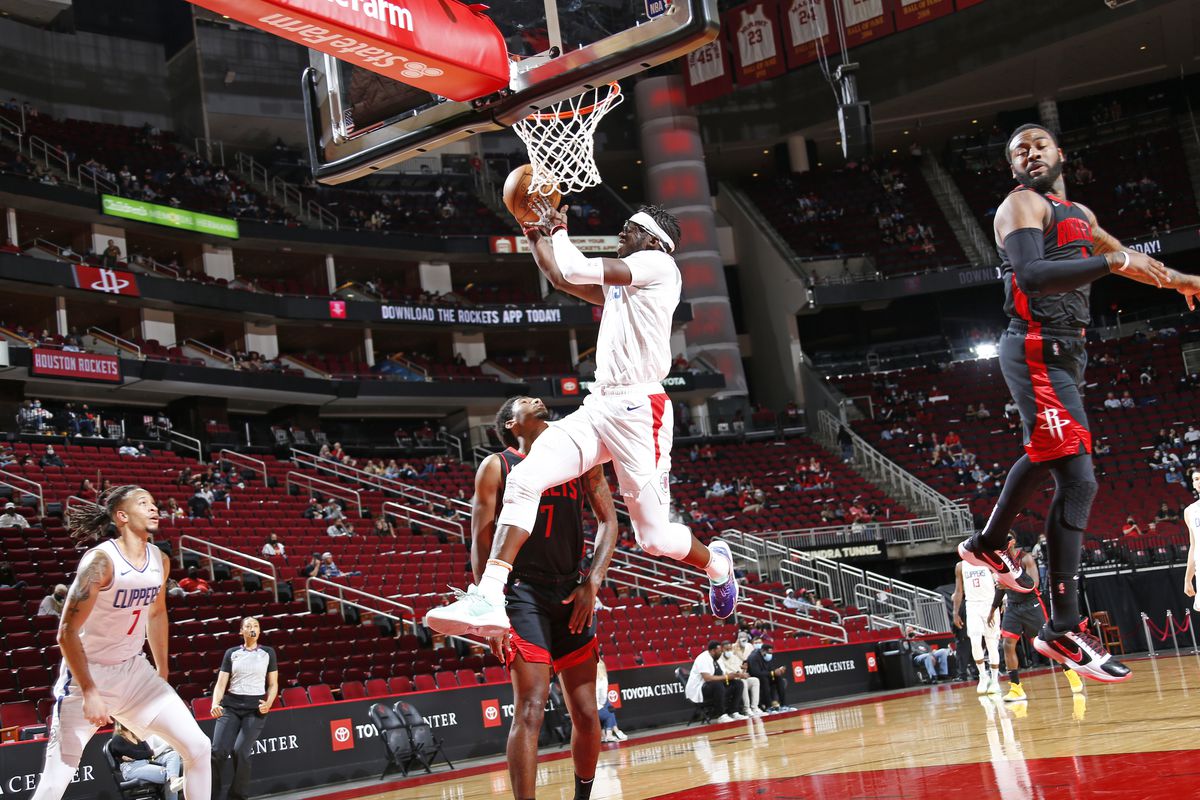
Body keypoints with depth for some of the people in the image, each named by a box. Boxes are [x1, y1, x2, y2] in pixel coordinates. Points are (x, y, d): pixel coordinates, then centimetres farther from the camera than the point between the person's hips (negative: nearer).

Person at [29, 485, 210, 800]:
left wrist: (163, 672, 20)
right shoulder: (101, 560, -21)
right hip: (87, 674, -6)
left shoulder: (160, 561, 0)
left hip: (134, 670, 6)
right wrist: (89, 693, -24)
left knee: (198, 747, -2)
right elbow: (67, 632, -22)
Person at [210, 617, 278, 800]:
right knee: (218, 751, -15)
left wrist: (269, 703, -8)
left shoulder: (268, 653, 9)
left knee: (240, 751, -18)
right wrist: (215, 704, -13)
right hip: (231, 705, 1)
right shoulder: (231, 653, 10)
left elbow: (273, 684, 10)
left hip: (256, 707, -1)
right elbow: (221, 683, 5)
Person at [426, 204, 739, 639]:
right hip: (598, 406, 8)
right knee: (523, 479, -12)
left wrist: (559, 230, 3)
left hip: (638, 410, -8)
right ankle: (487, 598, -17)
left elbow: (576, 270, -12)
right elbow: (560, 277, 34)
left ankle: (715, 561, 34)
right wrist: (536, 235, 25)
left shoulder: (658, 265, -4)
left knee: (654, 538, 1)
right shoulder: (619, 284, 23)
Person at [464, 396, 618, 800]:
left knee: (586, 714, 6)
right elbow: (481, 542, -1)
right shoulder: (496, 467, 2)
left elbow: (608, 521, 7)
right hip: (524, 593, -3)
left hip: (573, 594, 4)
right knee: (530, 711, -13)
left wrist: (592, 584, -6)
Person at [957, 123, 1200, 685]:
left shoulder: (1078, 214, 20)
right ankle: (1063, 630, -15)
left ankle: (987, 545, 49)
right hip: (1037, 351, -10)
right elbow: (1031, 274, -24)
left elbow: (1122, 255, 36)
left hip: (1065, 354, 10)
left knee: (1044, 459, 27)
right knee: (1077, 479, -17)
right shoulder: (1022, 205, -7)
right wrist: (1112, 263, -26)